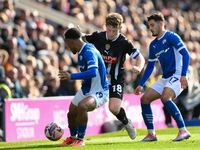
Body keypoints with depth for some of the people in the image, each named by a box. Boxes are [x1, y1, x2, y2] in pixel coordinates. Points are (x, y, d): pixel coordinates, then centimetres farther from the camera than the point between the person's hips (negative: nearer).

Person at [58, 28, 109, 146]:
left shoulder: (89, 52, -27)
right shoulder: (82, 51, 4)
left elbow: (93, 72, -42)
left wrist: (72, 76, -44)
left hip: (99, 92, -10)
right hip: (85, 90, 10)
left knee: (82, 106, -35)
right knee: (72, 113, 14)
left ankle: (80, 139, -19)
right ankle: (73, 137, 45)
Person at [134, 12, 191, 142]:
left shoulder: (171, 37, -8)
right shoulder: (153, 45, 16)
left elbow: (186, 54, -15)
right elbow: (150, 66, 24)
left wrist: (183, 75, -25)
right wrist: (141, 85, 17)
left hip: (177, 76, -8)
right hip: (165, 78, 8)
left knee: (165, 97, -31)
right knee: (145, 99, 0)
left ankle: (183, 131, -27)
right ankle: (151, 134, 7)